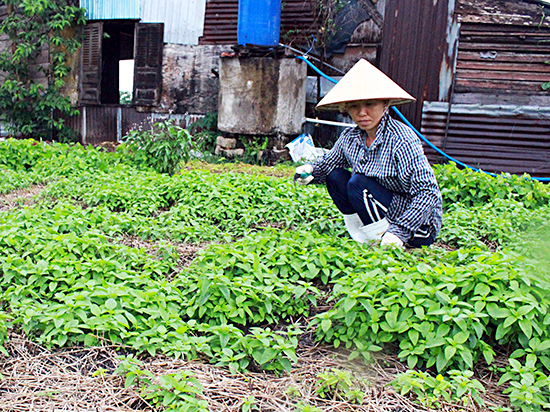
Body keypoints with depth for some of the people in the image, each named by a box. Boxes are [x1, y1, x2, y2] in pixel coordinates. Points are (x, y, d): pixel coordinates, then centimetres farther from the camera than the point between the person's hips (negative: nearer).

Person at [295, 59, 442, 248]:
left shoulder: (402, 141, -22)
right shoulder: (350, 138, -1)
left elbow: (429, 193, -24)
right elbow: (326, 165, 15)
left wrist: (399, 232, -33)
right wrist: (309, 171, -9)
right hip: (382, 218, 7)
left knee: (358, 183, -24)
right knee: (335, 176, -4)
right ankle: (363, 239, 0)